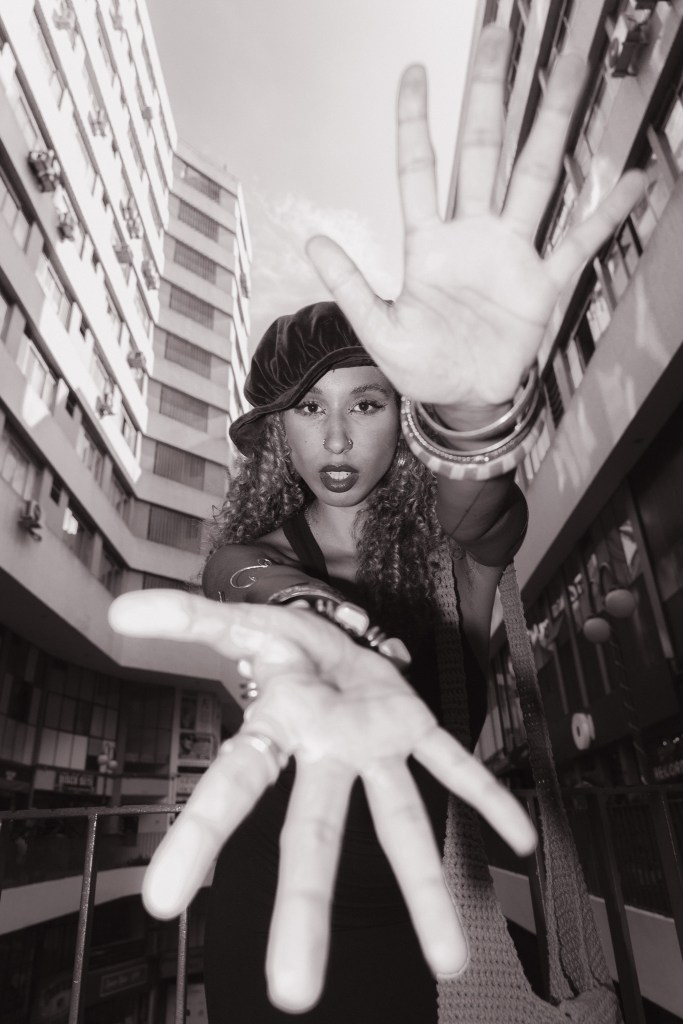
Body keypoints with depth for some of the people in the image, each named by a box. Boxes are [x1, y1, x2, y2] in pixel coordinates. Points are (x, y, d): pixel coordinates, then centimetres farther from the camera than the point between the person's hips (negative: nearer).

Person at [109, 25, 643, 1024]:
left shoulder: (452, 548, -9)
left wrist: (475, 401, -54)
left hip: (396, 937, 0)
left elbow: (477, 498, -31)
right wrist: (315, 652, -53)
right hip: (254, 927, 1)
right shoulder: (247, 555, -8)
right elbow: (258, 589, -30)